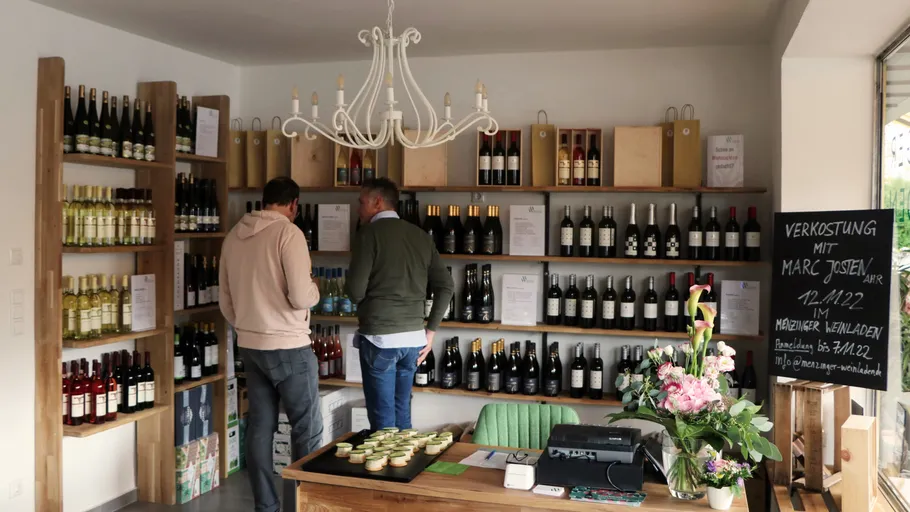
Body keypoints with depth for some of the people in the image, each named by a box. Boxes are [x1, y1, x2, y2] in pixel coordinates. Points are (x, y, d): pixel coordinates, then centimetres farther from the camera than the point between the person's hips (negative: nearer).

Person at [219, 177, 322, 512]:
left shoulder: (234, 236, 8)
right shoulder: (288, 232, -13)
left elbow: (225, 300, 14)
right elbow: (301, 297, -21)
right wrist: (315, 289, 1)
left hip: (249, 346, 7)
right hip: (288, 347, -7)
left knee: (260, 428, 12)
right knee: (307, 430, 2)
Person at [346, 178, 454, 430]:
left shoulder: (370, 233, -7)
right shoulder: (420, 235, 10)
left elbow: (355, 290, -12)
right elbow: (446, 286, 7)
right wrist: (430, 330, 11)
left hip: (380, 336, -6)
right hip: (413, 337, 6)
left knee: (383, 418, 3)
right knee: (402, 412, 17)